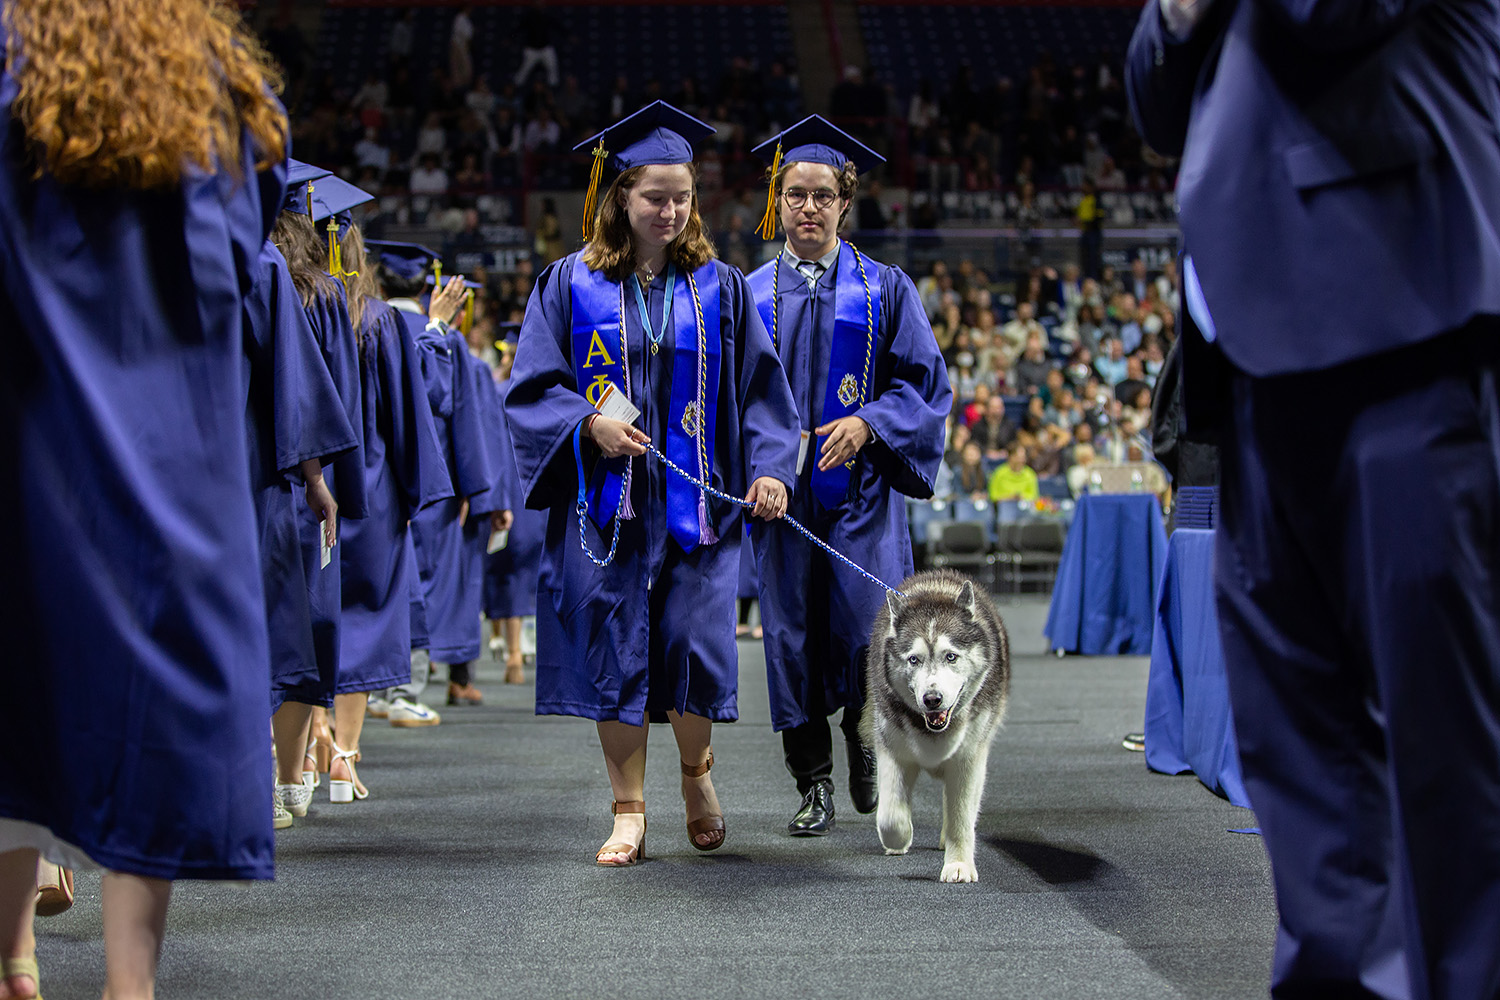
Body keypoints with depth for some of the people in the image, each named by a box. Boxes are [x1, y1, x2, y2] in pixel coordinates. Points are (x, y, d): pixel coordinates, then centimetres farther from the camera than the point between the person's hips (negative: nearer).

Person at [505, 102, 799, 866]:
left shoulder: (719, 287, 6)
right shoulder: (571, 283, 3)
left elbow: (759, 388, 5)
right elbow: (531, 389, 2)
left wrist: (770, 467, -10)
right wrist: (590, 422, -16)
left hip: (693, 504, 0)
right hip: (605, 500, 0)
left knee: (694, 644, -6)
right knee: (614, 650, 1)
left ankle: (696, 771, 24)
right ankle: (629, 814, 13)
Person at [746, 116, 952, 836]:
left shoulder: (885, 289, 7)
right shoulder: (748, 295, 11)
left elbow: (924, 381, 3)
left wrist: (867, 423, -13)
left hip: (860, 486, -1)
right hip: (782, 492, 1)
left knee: (870, 625, -11)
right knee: (792, 633, 0)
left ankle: (864, 738, 18)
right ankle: (814, 785, 10)